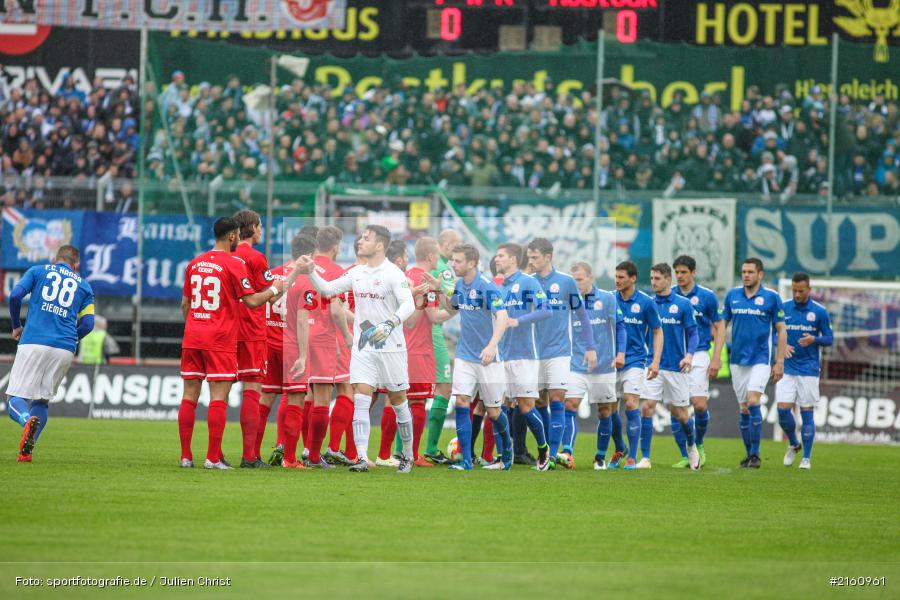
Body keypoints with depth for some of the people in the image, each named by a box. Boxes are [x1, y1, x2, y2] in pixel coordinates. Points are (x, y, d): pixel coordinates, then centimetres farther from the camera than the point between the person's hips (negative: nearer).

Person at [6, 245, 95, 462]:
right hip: (65, 349, 2)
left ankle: (27, 420, -35)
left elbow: (15, 295, 0)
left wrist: (16, 326, 14)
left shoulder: (38, 271, 15)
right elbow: (87, 324, 8)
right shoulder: (84, 285, 19)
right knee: (43, 400, 15)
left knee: (16, 399, 0)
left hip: (33, 341, -2)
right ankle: (27, 450, -4)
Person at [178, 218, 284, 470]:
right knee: (218, 398, -5)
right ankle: (213, 458, -10)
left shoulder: (195, 264, 11)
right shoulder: (234, 263, -7)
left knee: (189, 396, 6)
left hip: (192, 337, 6)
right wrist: (274, 290, 8)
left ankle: (186, 456, 6)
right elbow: (251, 301, -9)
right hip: (220, 340, -6)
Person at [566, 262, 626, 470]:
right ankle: (567, 452, -22)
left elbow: (619, 326, 3)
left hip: (604, 366, 0)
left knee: (605, 412, 6)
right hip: (576, 365, 0)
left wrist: (620, 352, -7)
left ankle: (601, 457, 19)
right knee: (569, 406, -16)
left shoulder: (608, 299, -1)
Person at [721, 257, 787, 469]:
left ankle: (755, 455, -12)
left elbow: (781, 330, 0)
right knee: (744, 409, 7)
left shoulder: (771, 297, -3)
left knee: (753, 402, -17)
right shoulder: (732, 295, 6)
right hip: (737, 360, 4)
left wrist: (779, 362, -5)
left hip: (760, 359, -4)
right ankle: (749, 454, 17)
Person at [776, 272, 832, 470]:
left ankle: (806, 458, 7)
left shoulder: (819, 311, -2)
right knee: (783, 409, -7)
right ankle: (793, 445, 20)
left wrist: (814, 339, -18)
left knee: (807, 413, -2)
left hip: (809, 370, -2)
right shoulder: (782, 308, 2)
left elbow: (829, 338, 3)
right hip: (787, 369, 2)